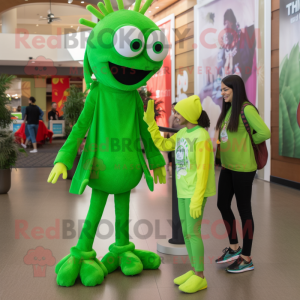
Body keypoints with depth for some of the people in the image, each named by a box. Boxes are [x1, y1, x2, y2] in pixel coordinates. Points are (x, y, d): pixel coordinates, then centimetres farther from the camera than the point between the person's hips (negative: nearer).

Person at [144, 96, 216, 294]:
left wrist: (197, 199, -22)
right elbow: (162, 145, 12)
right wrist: (150, 121, 7)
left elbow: (203, 170, -21)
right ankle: (195, 271, 19)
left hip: (197, 191, -9)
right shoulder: (184, 133, 8)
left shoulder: (202, 137, -19)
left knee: (193, 232, -7)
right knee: (186, 231, 10)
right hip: (185, 189, 9)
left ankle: (200, 277, 2)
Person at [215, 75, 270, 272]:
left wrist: (247, 142, -7)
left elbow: (265, 133, -22)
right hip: (227, 167, 8)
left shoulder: (246, 109, -14)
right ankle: (234, 248, 33)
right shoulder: (228, 109, 11)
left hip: (243, 168, -8)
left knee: (244, 209, 2)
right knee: (223, 205, 14)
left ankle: (246, 259, 17)